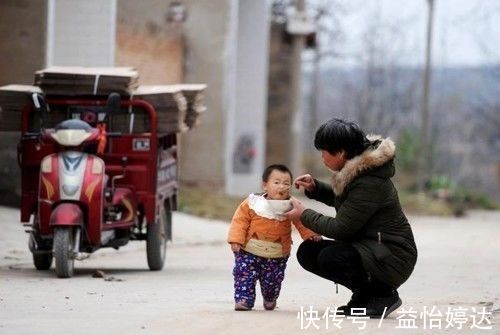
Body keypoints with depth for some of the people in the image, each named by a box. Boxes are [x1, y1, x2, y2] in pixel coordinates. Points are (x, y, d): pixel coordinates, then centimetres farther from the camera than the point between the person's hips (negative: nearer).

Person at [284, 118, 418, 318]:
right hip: (368, 247, 10)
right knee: (307, 252, 1)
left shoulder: (370, 183, -25)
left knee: (329, 258, -30)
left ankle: (383, 294, -8)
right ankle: (365, 294, 9)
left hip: (393, 259, -10)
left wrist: (304, 215, -9)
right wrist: (314, 188, 8)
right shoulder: (355, 171, 5)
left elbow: (340, 228, -23)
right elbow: (343, 200, 26)